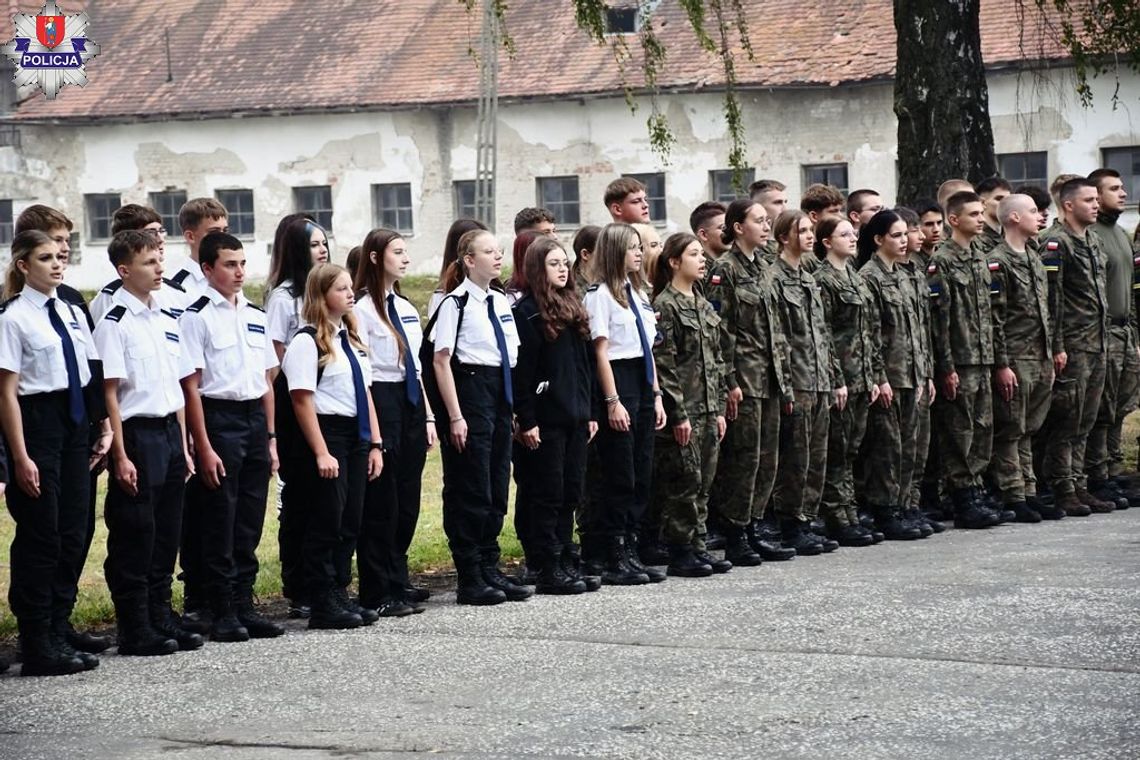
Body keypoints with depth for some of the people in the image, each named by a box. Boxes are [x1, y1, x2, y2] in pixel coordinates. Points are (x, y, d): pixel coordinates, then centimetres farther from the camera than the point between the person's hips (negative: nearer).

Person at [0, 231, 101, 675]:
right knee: (40, 536, -1)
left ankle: (59, 634, 18)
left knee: (72, 534, 9)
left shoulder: (72, 314, 10)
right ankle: (39, 646, 6)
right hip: (36, 422, -7)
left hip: (74, 422, 7)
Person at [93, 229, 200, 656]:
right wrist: (121, 456, -15)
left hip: (169, 432, 7)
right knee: (134, 536, -2)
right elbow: (109, 393, -12)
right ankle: (135, 630, 4)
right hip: (137, 433, -7)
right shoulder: (115, 324, -10)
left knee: (166, 534, 11)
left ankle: (161, 618, 20)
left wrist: (183, 446, 14)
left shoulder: (167, 321, 13)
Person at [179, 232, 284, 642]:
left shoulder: (255, 315, 12)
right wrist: (204, 447, -14)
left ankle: (244, 605, 17)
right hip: (218, 418, -6)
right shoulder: (198, 317, -8)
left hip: (255, 418, 6)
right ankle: (223, 613, 6)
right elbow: (191, 388, -10)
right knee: (219, 524, 0)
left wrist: (270, 438, 13)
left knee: (249, 524, 9)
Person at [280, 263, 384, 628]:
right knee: (326, 522, -3)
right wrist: (321, 453, -17)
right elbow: (303, 400, -14)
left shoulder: (351, 339, 15)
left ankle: (340, 594, 17)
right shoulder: (307, 341, -10)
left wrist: (375, 443, 11)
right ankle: (323, 605, 3)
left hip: (355, 436, 8)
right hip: (325, 433, -8)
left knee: (350, 522, 10)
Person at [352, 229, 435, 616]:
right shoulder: (363, 309, -10)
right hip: (381, 401, -8)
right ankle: (378, 593, 4)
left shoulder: (407, 309, 15)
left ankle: (398, 582, 22)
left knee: (407, 500, 11)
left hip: (411, 403, 8)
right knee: (381, 502, -2)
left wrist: (428, 416, 14)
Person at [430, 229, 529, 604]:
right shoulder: (456, 303, -10)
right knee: (470, 491, -2)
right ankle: (470, 579, 4)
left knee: (496, 489, 12)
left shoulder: (501, 301, 13)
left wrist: (514, 406, 14)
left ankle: (490, 569, 20)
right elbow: (441, 361, -13)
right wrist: (455, 416, -16)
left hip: (500, 396, 8)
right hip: (469, 393, -8)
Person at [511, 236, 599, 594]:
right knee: (546, 495, -3)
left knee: (570, 493, 10)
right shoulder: (527, 312, -10)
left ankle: (567, 563, 16)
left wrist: (590, 412, 15)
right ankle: (547, 570, 0)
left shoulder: (573, 308, 15)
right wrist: (526, 421, -17)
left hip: (574, 417, 8)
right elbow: (521, 370, -13)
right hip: (545, 419, -8)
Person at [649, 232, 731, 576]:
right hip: (682, 409, -8)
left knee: (703, 482, 9)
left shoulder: (704, 306, 15)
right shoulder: (665, 305, -10)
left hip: (707, 408, 8)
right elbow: (663, 364, -14)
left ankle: (697, 546, 15)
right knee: (685, 481, -5)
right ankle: (680, 552, 1)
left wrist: (719, 408, 12)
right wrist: (678, 414, -16)